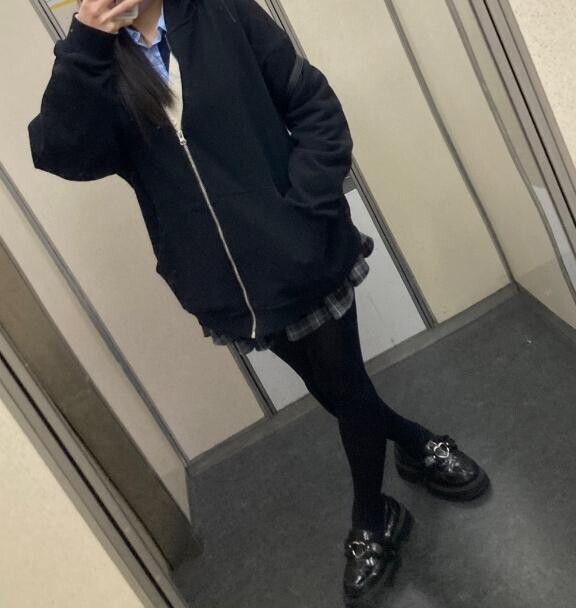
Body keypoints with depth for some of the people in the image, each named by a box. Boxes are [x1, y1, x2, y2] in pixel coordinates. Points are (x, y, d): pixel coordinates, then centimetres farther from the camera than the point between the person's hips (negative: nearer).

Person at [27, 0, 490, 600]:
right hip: (233, 282, 2)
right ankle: (420, 446, 49)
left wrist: (306, 210, -13)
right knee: (341, 393, 17)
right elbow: (59, 153, -15)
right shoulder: (94, 71, 4)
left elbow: (316, 108, -3)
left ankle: (371, 525, 41)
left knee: (345, 394, 11)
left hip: (302, 257, -1)